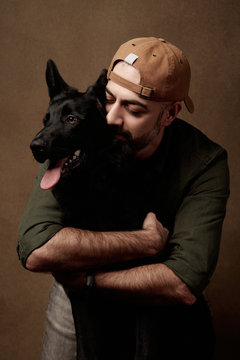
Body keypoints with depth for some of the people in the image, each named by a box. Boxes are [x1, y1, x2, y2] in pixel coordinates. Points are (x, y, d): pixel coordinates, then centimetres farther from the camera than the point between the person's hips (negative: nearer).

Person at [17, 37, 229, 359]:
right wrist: (148, 241, -36)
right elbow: (34, 248, -39)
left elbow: (185, 285, -35)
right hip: (78, 299, 1)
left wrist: (86, 279, -32)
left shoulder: (205, 163, -27)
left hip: (158, 303, 0)